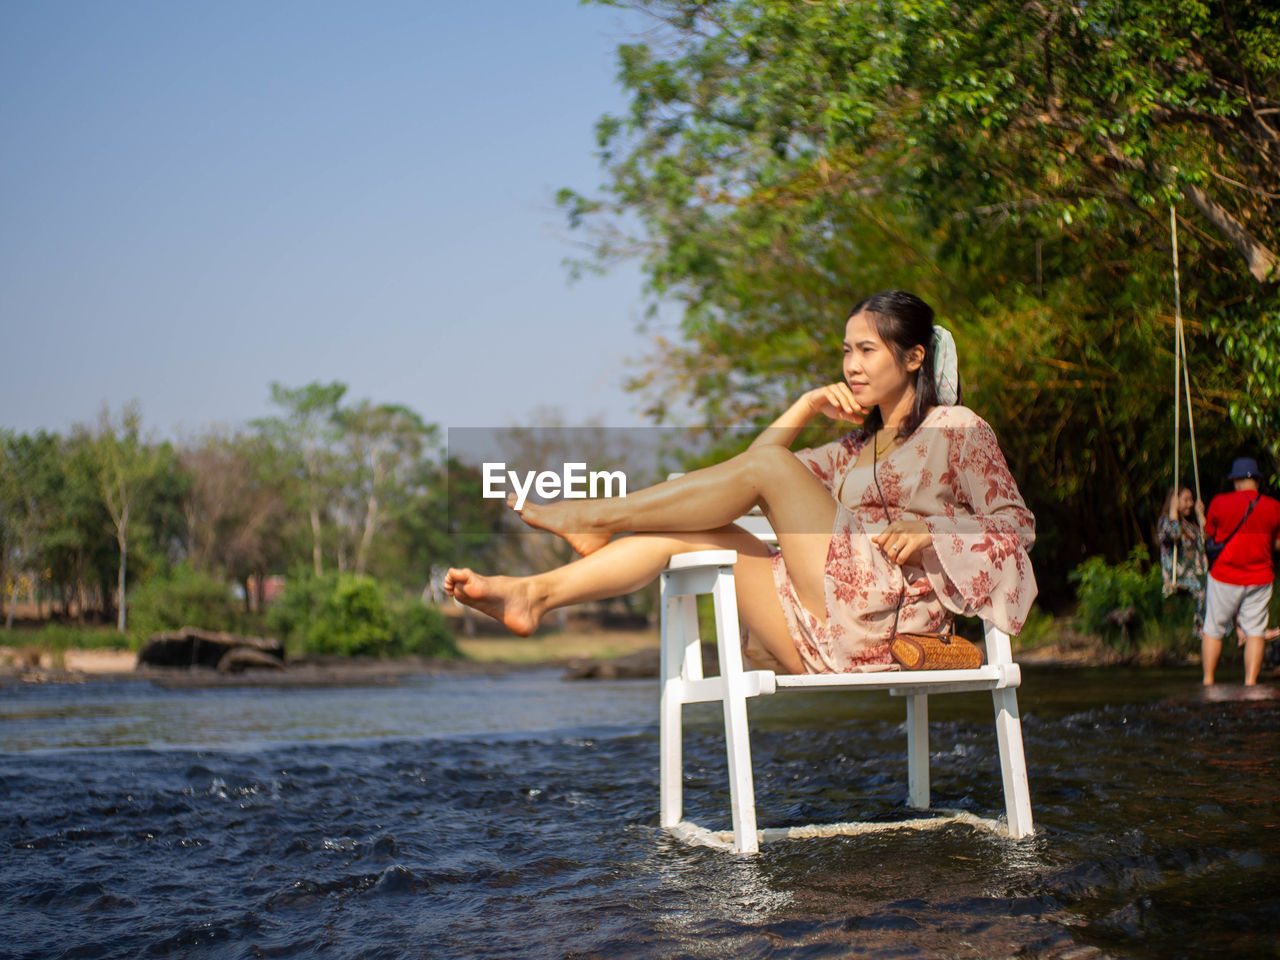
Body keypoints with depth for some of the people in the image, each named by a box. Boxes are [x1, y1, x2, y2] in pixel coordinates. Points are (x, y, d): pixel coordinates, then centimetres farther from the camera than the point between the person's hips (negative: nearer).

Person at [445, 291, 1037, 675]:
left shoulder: (956, 428, 10)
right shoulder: (857, 448, 30)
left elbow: (1017, 524, 3)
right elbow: (754, 468, 29)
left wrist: (928, 530, -12)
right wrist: (808, 407, 16)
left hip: (881, 615, -7)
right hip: (827, 643, 7)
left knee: (766, 466, -15)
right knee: (684, 531, -7)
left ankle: (596, 517, -10)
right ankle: (535, 594, -22)